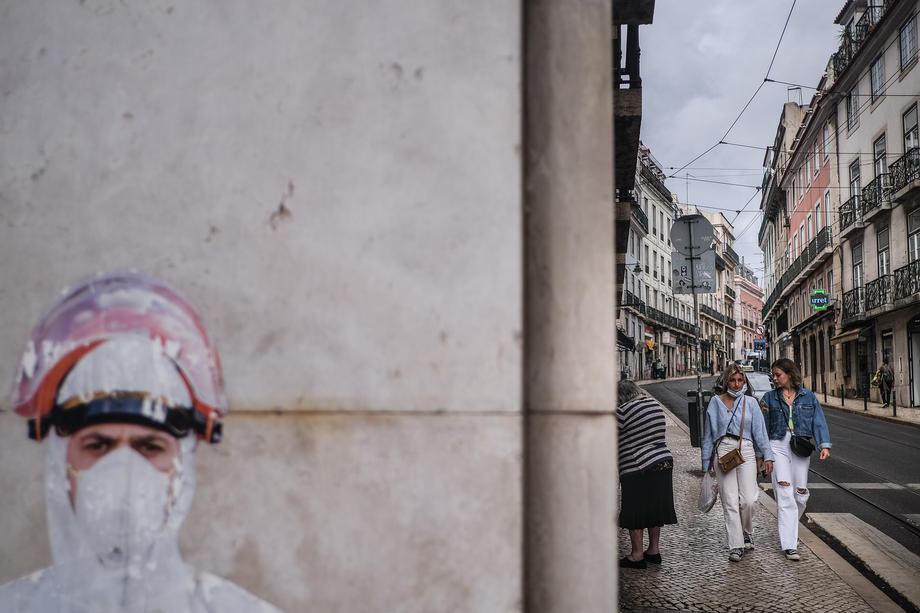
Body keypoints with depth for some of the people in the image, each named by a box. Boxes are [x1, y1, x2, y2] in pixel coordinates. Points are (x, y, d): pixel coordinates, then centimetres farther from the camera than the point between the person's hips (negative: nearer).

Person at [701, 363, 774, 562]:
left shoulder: (750, 402, 10)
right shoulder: (716, 402, 9)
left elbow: (760, 431, 9)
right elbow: (709, 434, 13)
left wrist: (767, 456, 0)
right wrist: (706, 461, 12)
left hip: (746, 451, 0)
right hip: (723, 451, 0)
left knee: (748, 500, -8)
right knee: (730, 501, -3)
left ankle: (747, 533, 20)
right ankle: (736, 546, 3)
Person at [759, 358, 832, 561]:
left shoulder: (808, 397, 9)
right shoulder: (769, 398, 7)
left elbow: (819, 422, 5)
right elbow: (763, 427, 9)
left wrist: (824, 445, -8)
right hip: (778, 446, -2)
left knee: (801, 494, 6)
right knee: (785, 494, -11)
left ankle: (788, 530, 33)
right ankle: (789, 545, -12)